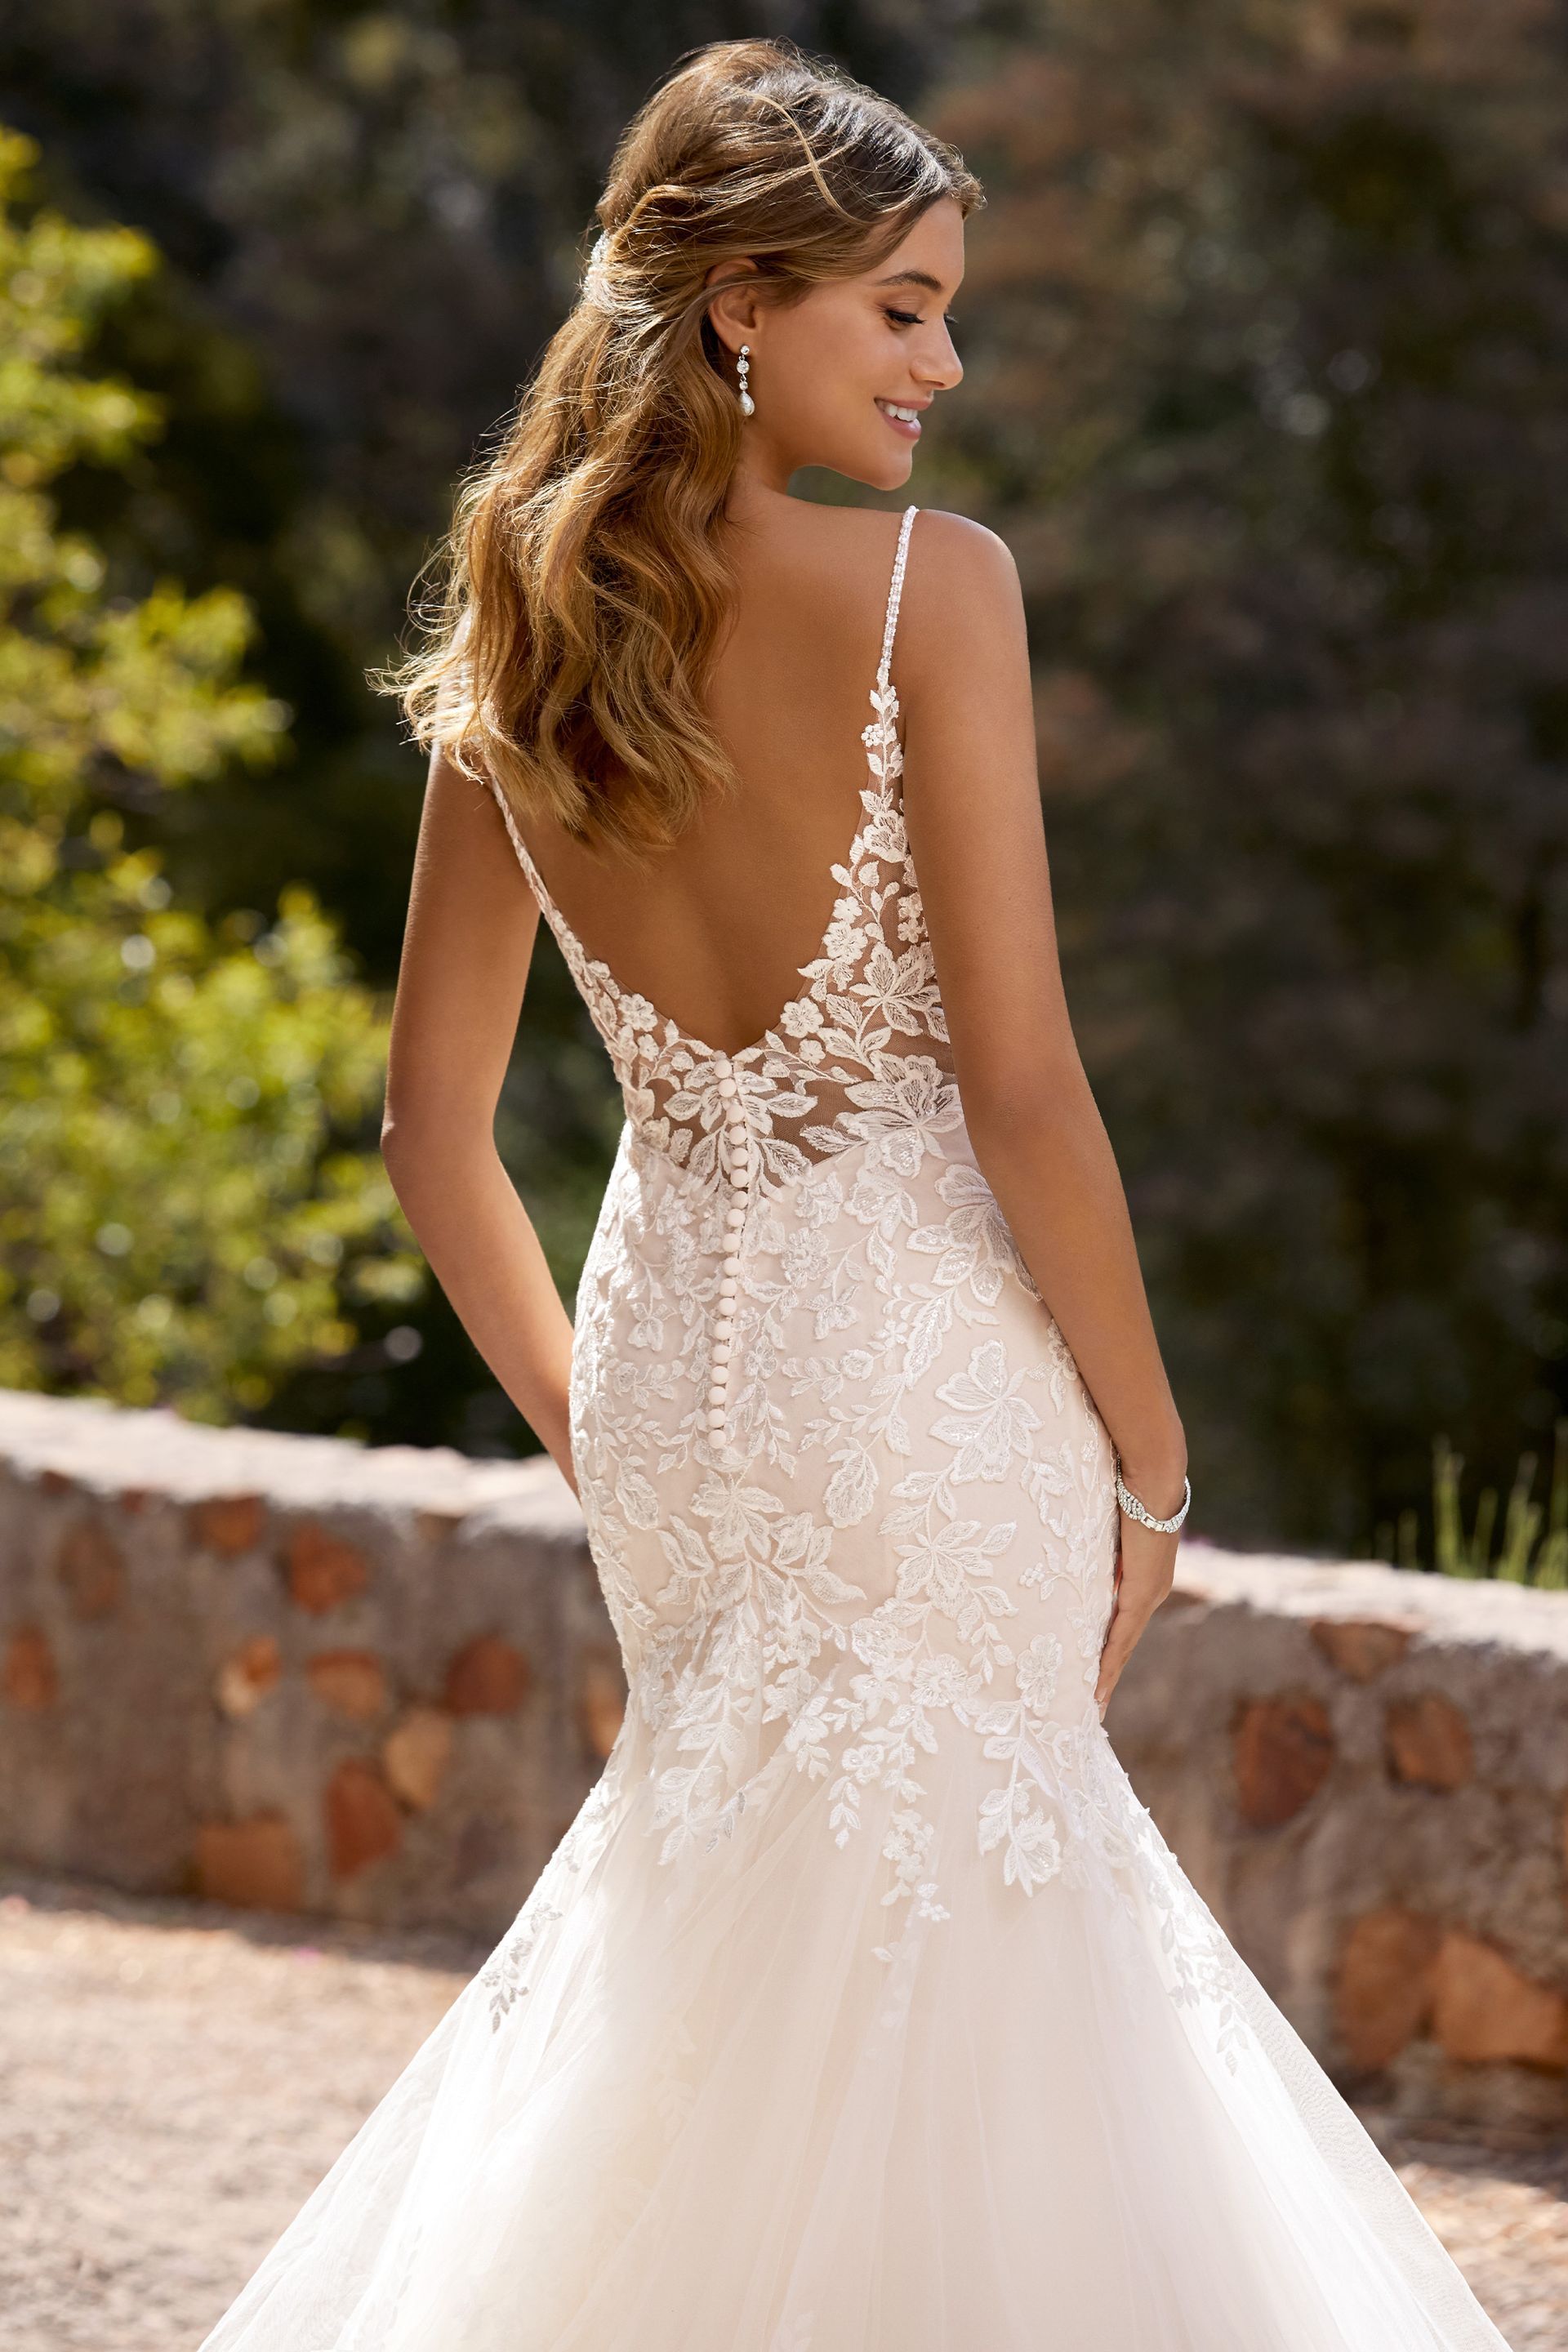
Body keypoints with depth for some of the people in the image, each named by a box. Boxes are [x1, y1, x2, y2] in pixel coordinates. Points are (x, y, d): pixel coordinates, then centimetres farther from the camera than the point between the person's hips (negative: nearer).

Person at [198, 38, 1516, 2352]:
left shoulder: (521, 640, 2)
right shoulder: (930, 587, -15)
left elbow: (435, 1135, 7)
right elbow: (1022, 1087, -17)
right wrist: (1150, 1465, -6)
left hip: (671, 1360, 6)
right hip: (935, 1376, -6)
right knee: (920, 1942, 8)